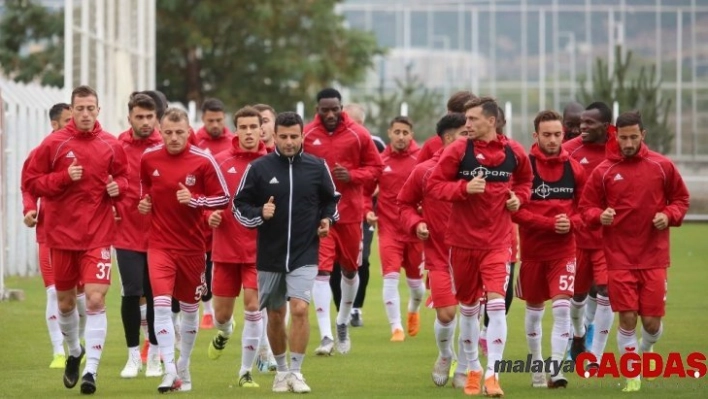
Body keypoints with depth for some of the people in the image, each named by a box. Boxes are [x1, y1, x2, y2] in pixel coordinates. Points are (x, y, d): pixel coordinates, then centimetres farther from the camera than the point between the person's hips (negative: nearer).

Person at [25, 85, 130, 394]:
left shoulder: (111, 145, 1)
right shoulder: (54, 144, -3)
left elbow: (123, 176, 15)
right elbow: (32, 182, -3)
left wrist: (118, 186, -7)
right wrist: (64, 178, -16)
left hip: (98, 236, -1)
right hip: (61, 234, 1)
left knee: (96, 300, -13)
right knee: (65, 302, 13)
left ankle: (91, 369, -13)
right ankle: (74, 352, 39)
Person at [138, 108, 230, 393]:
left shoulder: (203, 161, -9)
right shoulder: (148, 158, -1)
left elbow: (223, 198, -5)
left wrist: (194, 199, -20)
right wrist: (143, 202, 0)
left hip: (192, 246, 0)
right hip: (160, 244, 0)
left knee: (190, 308, 12)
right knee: (161, 303, -17)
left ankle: (183, 367, 31)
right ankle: (169, 370, -18)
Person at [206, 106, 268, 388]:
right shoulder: (219, 161, -1)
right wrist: (210, 215, -11)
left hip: (259, 248, -2)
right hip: (225, 248, 2)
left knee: (253, 306, -10)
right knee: (221, 313, 9)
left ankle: (246, 371, 4)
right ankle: (224, 333, 48)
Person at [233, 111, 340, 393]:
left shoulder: (317, 167, 0)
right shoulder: (259, 168, -4)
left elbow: (331, 199, 16)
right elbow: (239, 206, 0)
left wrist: (327, 219, -3)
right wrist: (259, 214, -18)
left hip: (305, 255, -1)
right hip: (269, 256, 1)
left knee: (300, 309, -17)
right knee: (275, 315, 11)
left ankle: (296, 372, -6)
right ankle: (282, 370, 30)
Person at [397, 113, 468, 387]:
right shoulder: (424, 171, -1)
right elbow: (405, 203, 12)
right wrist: (415, 223, -5)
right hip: (439, 254, -1)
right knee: (446, 314, -8)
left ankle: (463, 370, 18)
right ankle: (445, 356, 24)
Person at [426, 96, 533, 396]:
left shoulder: (513, 152, -1)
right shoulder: (458, 150, -6)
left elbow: (525, 180, 19)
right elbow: (434, 184, -7)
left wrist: (518, 197, -1)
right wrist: (465, 188, -21)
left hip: (497, 240, 0)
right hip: (463, 239, 1)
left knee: (496, 303, -14)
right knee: (468, 307, 11)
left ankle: (492, 374, -10)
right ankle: (473, 369, 28)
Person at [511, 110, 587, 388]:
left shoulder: (574, 168, 1)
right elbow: (515, 210, -12)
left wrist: (570, 223, -13)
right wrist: (550, 223, -20)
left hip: (563, 250, 1)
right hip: (531, 249, -1)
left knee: (562, 307, -14)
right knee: (534, 310, 12)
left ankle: (555, 368, -12)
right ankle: (537, 365, 29)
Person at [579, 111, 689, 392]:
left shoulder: (662, 166, 1)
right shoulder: (603, 171, -1)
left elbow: (681, 198, 10)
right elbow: (586, 208, 4)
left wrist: (669, 215, -9)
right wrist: (600, 216, -17)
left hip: (654, 256, 1)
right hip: (619, 258, 0)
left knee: (652, 321, 0)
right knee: (627, 319, -6)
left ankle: (646, 350, 36)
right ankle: (632, 376, 10)